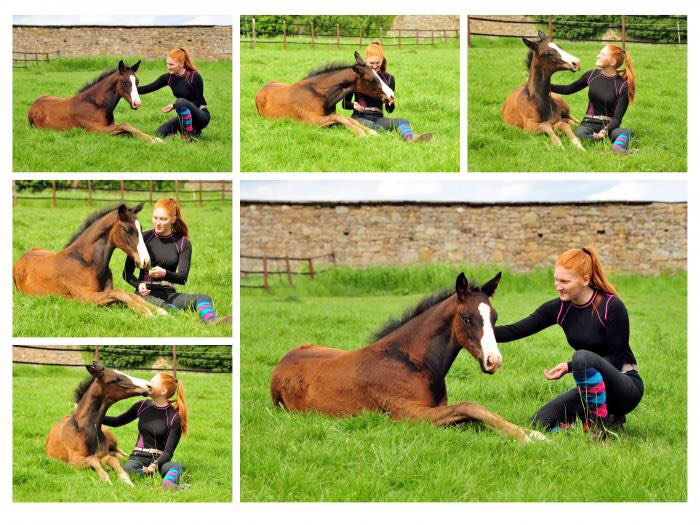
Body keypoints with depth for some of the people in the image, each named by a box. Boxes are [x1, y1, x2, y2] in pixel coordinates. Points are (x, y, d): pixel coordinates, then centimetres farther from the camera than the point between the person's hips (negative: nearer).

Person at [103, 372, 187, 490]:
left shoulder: (175, 417, -5)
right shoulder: (143, 406, 8)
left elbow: (168, 451, -10)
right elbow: (117, 421, 23)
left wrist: (155, 465, -30)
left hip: (159, 459, -3)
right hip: (139, 457, 3)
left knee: (179, 467, -40)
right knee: (127, 468, -36)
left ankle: (169, 482, -67)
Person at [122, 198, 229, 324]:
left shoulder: (183, 243, 9)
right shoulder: (144, 238, 5)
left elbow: (183, 277, -2)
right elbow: (127, 273, 6)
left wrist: (165, 273, -24)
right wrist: (138, 285, -16)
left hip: (169, 294, 2)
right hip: (147, 294, -2)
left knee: (203, 298, -29)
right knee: (166, 307, -38)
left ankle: (212, 321, -62)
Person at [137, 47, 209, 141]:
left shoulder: (194, 77, -19)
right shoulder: (169, 77, -2)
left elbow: (197, 102, -18)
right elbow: (148, 88, -5)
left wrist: (174, 105, -26)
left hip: (201, 115, -7)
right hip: (185, 115, 7)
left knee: (180, 102, -35)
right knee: (159, 133, -5)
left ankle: (190, 136, -23)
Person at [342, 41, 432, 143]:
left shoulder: (388, 78, 13)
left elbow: (389, 110, 14)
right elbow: (344, 103, 8)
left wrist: (391, 103, -10)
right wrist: (353, 105, -16)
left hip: (378, 118, 1)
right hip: (360, 118, -1)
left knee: (402, 121, -31)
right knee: (374, 126, -37)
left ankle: (410, 138, -62)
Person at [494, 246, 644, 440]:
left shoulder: (612, 306, -18)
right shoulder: (559, 308, -1)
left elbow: (616, 358, -16)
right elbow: (515, 331, -4)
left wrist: (570, 367, -26)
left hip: (626, 386, -7)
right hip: (591, 387, 7)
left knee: (583, 356, -35)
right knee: (538, 423, -9)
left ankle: (602, 428, -20)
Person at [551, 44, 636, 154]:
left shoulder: (622, 86, -8)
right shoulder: (592, 75, 5)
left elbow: (617, 118, -12)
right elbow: (569, 89, 21)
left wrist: (605, 131, -32)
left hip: (609, 125, -3)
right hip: (590, 123, 3)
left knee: (625, 132, -40)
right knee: (579, 134, -36)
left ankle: (618, 148, -67)